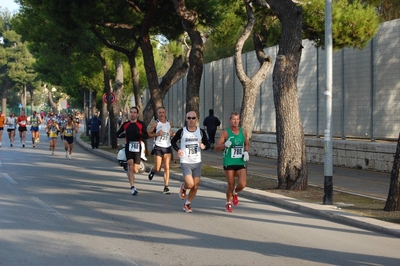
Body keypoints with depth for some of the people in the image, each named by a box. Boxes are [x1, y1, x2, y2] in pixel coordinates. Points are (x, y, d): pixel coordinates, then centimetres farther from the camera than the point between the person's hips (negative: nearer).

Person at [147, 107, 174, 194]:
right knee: (157, 169, -1)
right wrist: (157, 134, -18)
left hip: (168, 147, 3)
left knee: (167, 168, -4)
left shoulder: (169, 123, 10)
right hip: (158, 147, -3)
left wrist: (172, 134, 4)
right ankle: (152, 170, 37)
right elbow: (148, 134, -2)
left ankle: (166, 187, -1)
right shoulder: (155, 123, -3)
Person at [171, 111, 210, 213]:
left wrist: (204, 146, -15)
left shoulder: (201, 132, 2)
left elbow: (208, 144, 9)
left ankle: (187, 204, 25)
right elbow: (173, 141, 10)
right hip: (185, 162, -3)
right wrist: (178, 149, -8)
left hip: (197, 162, 3)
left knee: (195, 186, 5)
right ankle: (183, 187, 19)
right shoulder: (182, 131, -3)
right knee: (190, 184, -18)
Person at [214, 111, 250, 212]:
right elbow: (217, 147, -10)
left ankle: (235, 193, 23)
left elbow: (246, 144, 24)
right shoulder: (225, 132, -6)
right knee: (231, 185, 2)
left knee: (242, 184, -13)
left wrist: (246, 152, 4)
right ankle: (228, 203, 28)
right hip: (229, 163, -3)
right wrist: (225, 145, -30)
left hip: (240, 163, 3)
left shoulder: (243, 132, 6)